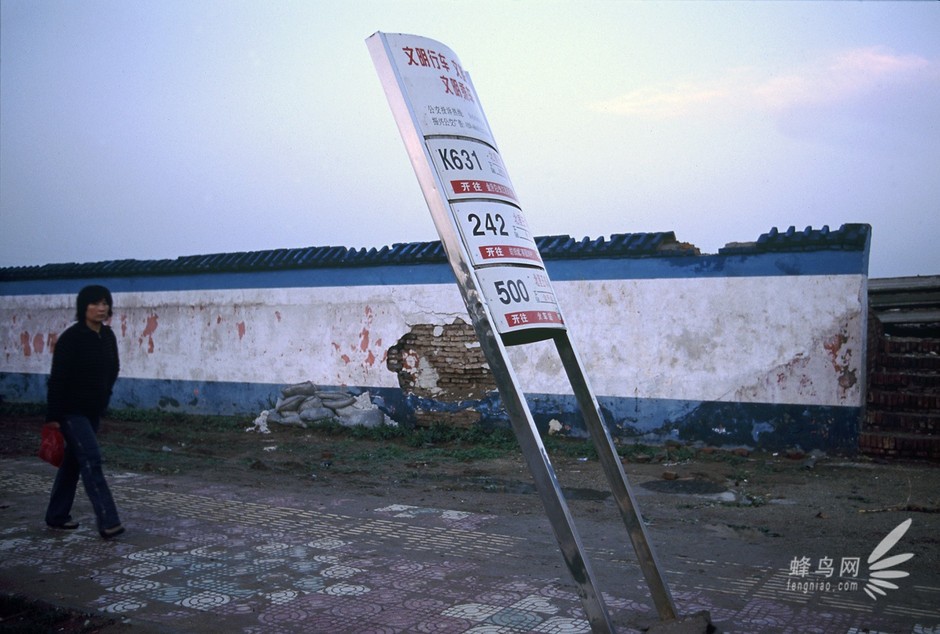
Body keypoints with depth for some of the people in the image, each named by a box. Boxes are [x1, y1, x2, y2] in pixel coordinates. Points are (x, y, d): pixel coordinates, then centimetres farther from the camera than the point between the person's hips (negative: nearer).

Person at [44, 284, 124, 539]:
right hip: (71, 410, -7)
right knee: (91, 459, -13)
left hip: (93, 410, 7)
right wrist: (53, 417, -16)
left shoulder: (108, 336, 3)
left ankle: (57, 516, 28)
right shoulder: (71, 338, -17)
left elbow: (112, 370, 16)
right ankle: (108, 521, -15)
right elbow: (57, 379, -16)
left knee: (74, 460, 15)